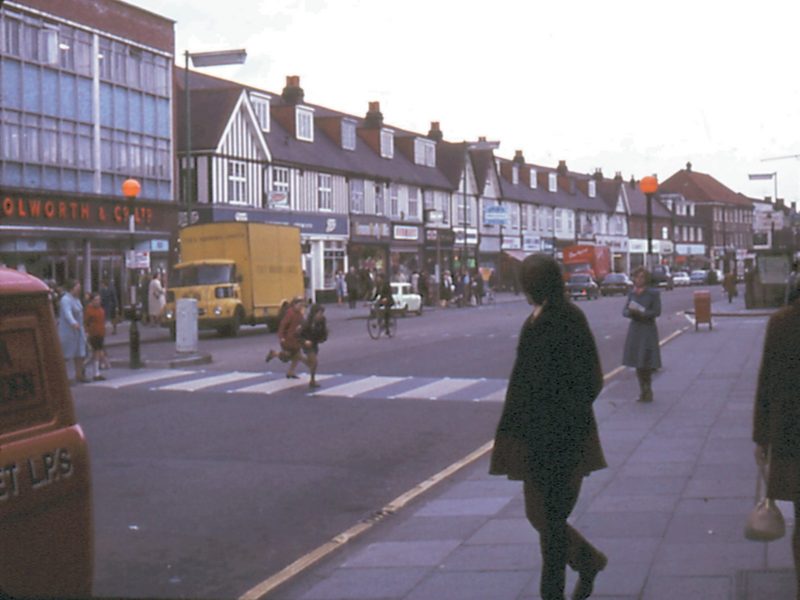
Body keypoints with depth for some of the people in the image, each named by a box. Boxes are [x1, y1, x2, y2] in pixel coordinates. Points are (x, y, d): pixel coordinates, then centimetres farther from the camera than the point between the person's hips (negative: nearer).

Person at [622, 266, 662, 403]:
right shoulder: (631, 293, 7)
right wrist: (630, 312, -17)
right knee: (637, 362, 6)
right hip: (634, 329, 4)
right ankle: (643, 391, 16)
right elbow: (624, 311, 5)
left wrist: (640, 312, -21)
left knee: (646, 363, -8)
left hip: (648, 330, -4)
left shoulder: (653, 293, -6)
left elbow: (657, 312, -11)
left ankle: (647, 391, 5)